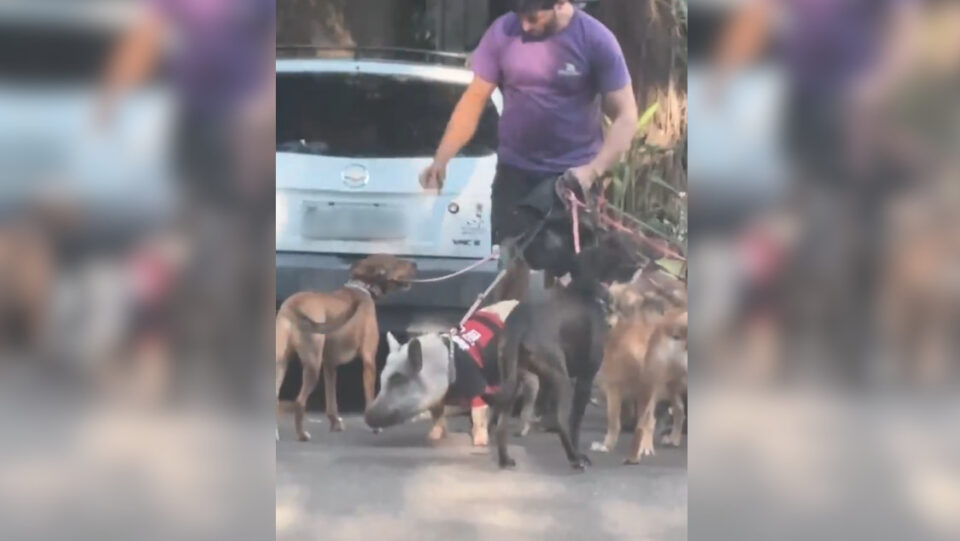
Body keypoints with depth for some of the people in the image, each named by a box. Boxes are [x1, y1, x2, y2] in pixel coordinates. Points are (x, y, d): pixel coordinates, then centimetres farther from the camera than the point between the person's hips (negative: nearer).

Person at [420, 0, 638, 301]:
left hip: (574, 175, -2)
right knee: (510, 264, 0)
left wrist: (593, 170, -25)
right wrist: (441, 159, -8)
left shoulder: (595, 40, -13)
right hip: (515, 171, 2)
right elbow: (474, 99, 1)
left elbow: (626, 115, -11)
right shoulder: (503, 33, -6)